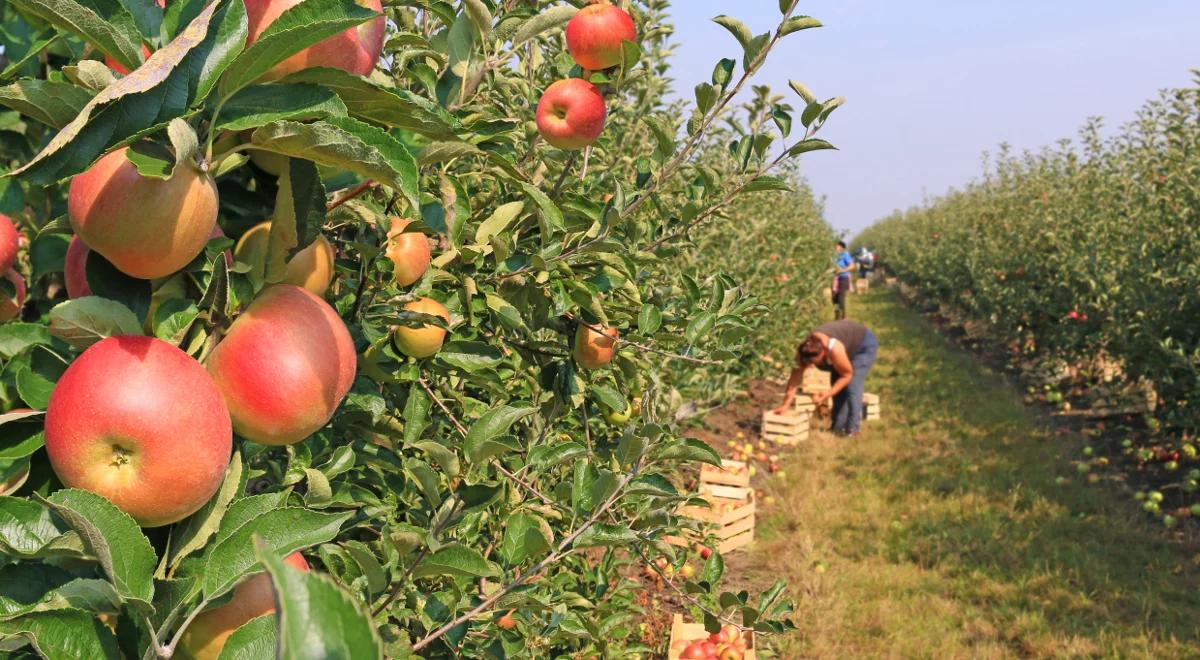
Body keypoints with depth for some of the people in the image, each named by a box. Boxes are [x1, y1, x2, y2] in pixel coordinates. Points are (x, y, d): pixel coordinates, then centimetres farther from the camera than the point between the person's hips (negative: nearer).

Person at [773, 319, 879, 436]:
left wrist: (828, 394, -31)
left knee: (852, 386, -17)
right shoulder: (803, 351, -26)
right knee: (839, 389, 0)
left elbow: (847, 375, -25)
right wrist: (786, 405, -23)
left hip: (864, 345, -6)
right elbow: (795, 377, -20)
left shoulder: (834, 349, -42)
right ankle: (838, 427, 9)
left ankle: (852, 428, -10)